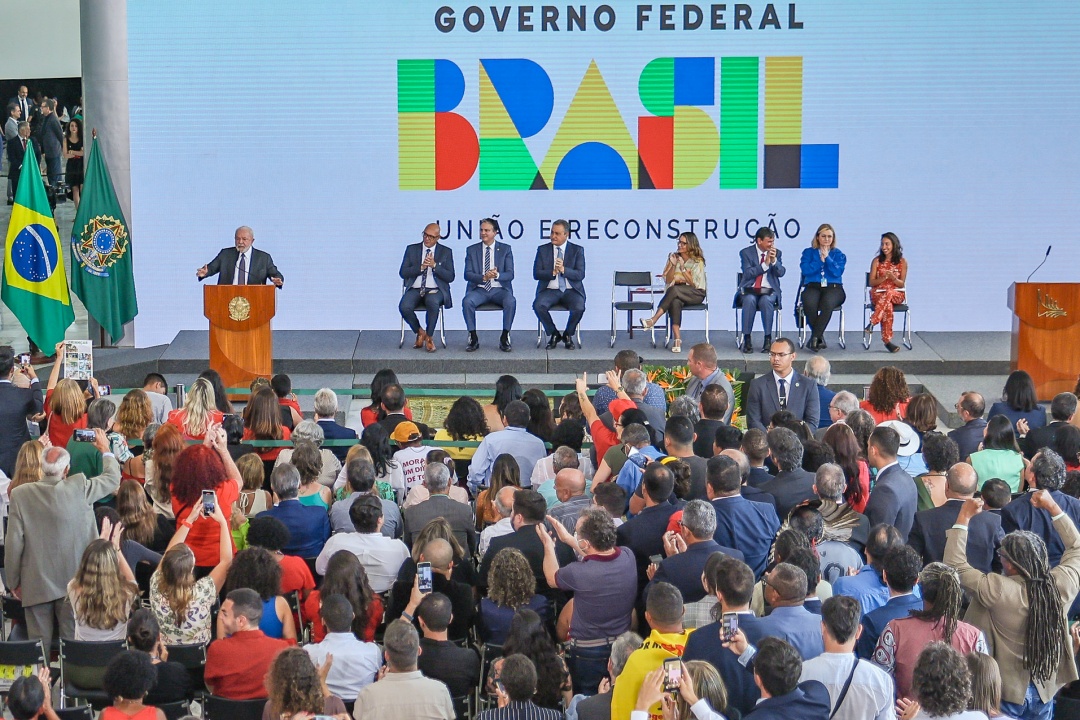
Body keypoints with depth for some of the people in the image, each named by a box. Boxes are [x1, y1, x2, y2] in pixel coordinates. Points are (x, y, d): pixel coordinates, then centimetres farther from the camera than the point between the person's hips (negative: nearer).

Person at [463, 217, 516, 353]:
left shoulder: (505, 249, 7)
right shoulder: (471, 250, 9)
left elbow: (510, 274, -1)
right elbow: (467, 274, 0)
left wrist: (497, 275, -24)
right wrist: (484, 278, -20)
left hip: (499, 289, -1)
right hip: (479, 289, 1)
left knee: (511, 302, -33)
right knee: (466, 301, -31)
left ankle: (504, 338, -20)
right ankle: (473, 339, -20)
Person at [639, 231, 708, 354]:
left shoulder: (698, 261, -1)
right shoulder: (673, 257, 10)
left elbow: (693, 283, -9)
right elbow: (667, 280, 5)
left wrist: (682, 268, -18)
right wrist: (673, 265, -11)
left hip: (695, 294, -2)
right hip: (677, 294, 2)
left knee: (674, 289, -36)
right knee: (675, 302, -37)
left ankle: (653, 320, -40)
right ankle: (677, 339, -47)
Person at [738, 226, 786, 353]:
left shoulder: (777, 253, 9)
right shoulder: (746, 253, 2)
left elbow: (781, 273, -2)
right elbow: (748, 273, -10)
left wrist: (774, 261, -18)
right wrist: (765, 264, -15)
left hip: (769, 290, 1)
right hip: (750, 290, -1)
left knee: (766, 300, -34)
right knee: (749, 300, -36)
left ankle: (768, 338, -27)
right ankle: (747, 339, -29)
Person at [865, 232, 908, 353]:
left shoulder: (902, 261, 5)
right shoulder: (877, 260, 7)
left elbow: (902, 284, 4)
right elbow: (872, 282, 5)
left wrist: (892, 277, -18)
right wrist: (884, 277, -14)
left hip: (896, 294, 0)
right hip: (878, 293, 0)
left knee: (889, 293, -40)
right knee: (888, 305, -38)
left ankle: (872, 323, -46)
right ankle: (887, 340, -41)